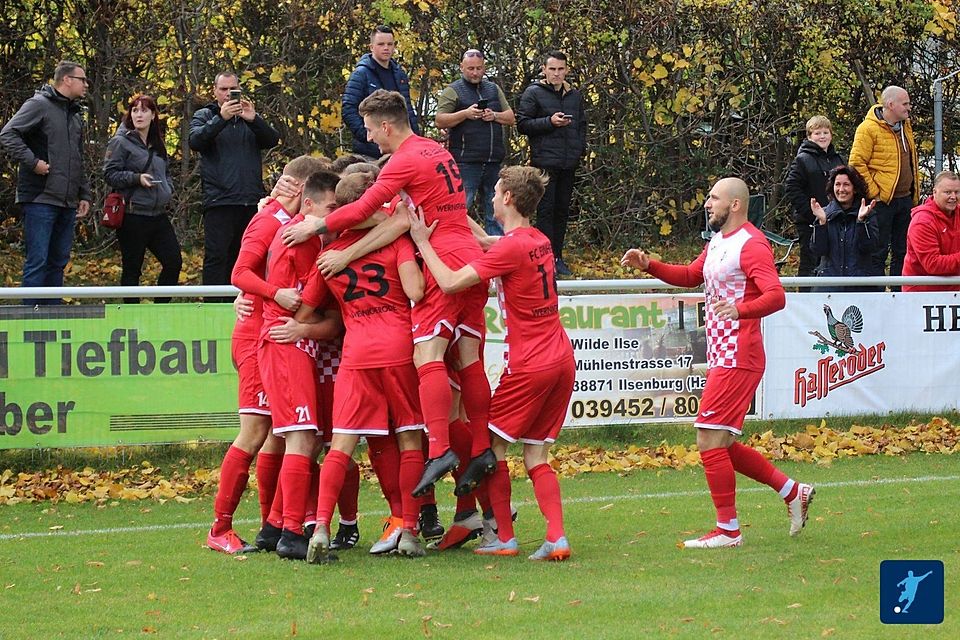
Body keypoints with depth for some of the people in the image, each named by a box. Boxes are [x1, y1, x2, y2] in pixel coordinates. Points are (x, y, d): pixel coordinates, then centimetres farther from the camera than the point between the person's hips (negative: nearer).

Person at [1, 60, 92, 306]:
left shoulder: (75, 115, 20)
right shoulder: (39, 105, -6)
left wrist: (84, 195, 19)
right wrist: (32, 162, -19)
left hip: (67, 203, 8)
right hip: (41, 199, -8)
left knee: (58, 262, 10)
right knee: (37, 261, -8)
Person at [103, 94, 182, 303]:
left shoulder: (157, 145, 17)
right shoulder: (121, 142, -4)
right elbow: (110, 173, -10)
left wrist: (168, 189, 10)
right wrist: (136, 178, -21)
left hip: (159, 214, 7)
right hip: (133, 216, -7)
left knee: (173, 262, 2)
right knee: (132, 269, 0)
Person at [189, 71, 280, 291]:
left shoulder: (250, 115, 16)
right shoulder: (204, 116, 9)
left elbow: (273, 140, 1)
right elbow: (195, 141, -10)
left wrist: (253, 119, -17)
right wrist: (221, 118, -22)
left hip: (251, 202, 3)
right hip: (219, 200, -3)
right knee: (216, 256, -8)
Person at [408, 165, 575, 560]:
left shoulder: (511, 247, -15)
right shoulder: (540, 242, 12)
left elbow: (450, 282, -18)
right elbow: (487, 244, 30)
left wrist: (422, 241, -8)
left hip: (529, 365, -8)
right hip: (562, 361, 8)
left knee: (493, 443, 5)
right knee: (535, 455, 10)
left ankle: (504, 538, 5)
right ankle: (556, 539, -3)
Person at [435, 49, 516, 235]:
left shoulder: (494, 89, 18)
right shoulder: (452, 91, 3)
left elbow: (511, 118, 16)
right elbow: (441, 121, -6)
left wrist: (494, 116, -4)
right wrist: (465, 114, -18)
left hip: (493, 162, 5)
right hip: (466, 162, -5)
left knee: (494, 212, 8)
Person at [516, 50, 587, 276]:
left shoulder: (574, 95, 16)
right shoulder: (533, 93, -1)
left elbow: (582, 125, 26)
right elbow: (522, 124, -6)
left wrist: (581, 148, 11)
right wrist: (549, 122, -16)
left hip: (569, 163, 6)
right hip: (544, 161, -6)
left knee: (562, 209, 9)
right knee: (546, 210, -6)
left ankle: (557, 256, 15)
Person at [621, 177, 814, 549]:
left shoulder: (751, 245, -14)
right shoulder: (717, 243, 16)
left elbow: (775, 296, -25)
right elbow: (691, 276, 32)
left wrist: (739, 309, -43)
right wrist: (648, 266, 16)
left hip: (737, 361, -10)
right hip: (721, 360, 10)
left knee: (710, 440, -10)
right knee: (720, 445, 12)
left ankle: (728, 530, -3)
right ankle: (792, 492, 21)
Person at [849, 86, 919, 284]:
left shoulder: (905, 127, 14)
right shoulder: (868, 128, -12)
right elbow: (856, 163, -15)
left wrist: (915, 193, 16)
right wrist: (873, 192, -17)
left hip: (905, 199, 8)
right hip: (882, 201, -8)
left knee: (902, 252, 11)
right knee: (878, 253, -4)